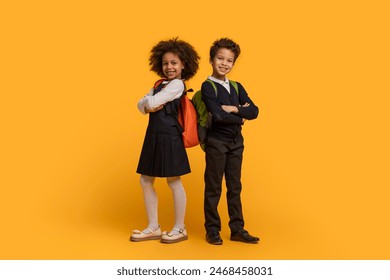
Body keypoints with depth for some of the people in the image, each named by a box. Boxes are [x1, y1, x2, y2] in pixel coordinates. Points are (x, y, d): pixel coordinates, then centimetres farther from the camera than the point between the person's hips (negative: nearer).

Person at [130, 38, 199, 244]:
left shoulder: (177, 84, -10)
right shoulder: (160, 85, 17)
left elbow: (152, 102, -18)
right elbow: (141, 105, 10)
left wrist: (149, 101, 3)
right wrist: (148, 107, -10)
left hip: (169, 136, -9)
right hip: (154, 136, 9)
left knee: (173, 181, 1)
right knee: (146, 181, 10)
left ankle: (179, 229, 14)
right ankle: (153, 228, 20)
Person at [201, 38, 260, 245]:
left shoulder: (237, 87, 10)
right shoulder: (208, 86, -8)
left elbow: (254, 111, -2)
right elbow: (218, 116, -20)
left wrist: (234, 109, -15)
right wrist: (241, 118, -8)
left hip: (236, 142, 6)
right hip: (216, 141, -6)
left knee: (235, 187, 11)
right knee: (213, 188, 3)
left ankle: (237, 229, 19)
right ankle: (212, 230, 15)